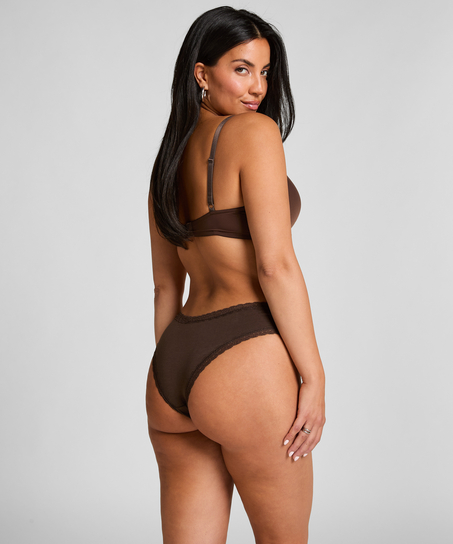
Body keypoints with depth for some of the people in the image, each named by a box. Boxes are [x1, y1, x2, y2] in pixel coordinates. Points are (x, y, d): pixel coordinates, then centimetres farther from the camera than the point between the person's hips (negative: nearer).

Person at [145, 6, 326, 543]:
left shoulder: (171, 156, 17)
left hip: (172, 362, 8)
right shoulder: (254, 131, -7)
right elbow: (276, 263, -15)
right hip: (244, 360, -7)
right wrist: (313, 376, -11)